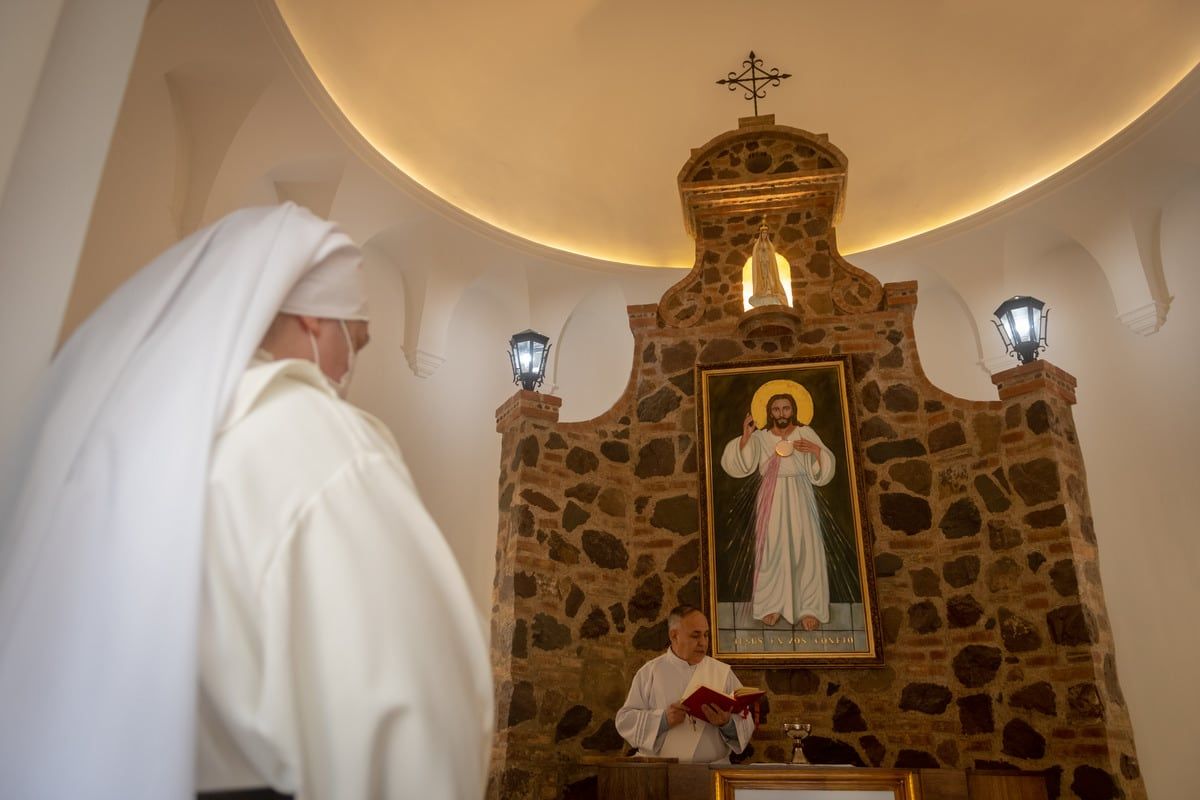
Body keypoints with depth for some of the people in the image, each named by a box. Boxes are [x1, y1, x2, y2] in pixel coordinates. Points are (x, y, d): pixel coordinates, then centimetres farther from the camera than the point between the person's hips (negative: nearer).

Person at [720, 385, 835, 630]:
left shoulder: (806, 433, 3)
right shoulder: (760, 437, 3)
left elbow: (825, 470, 0)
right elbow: (739, 464, -10)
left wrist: (817, 450, -19)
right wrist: (745, 436, -21)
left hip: (799, 499, 0)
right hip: (772, 500, 1)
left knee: (805, 549, -6)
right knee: (772, 550, -1)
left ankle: (809, 608, 0)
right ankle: (771, 604, 9)